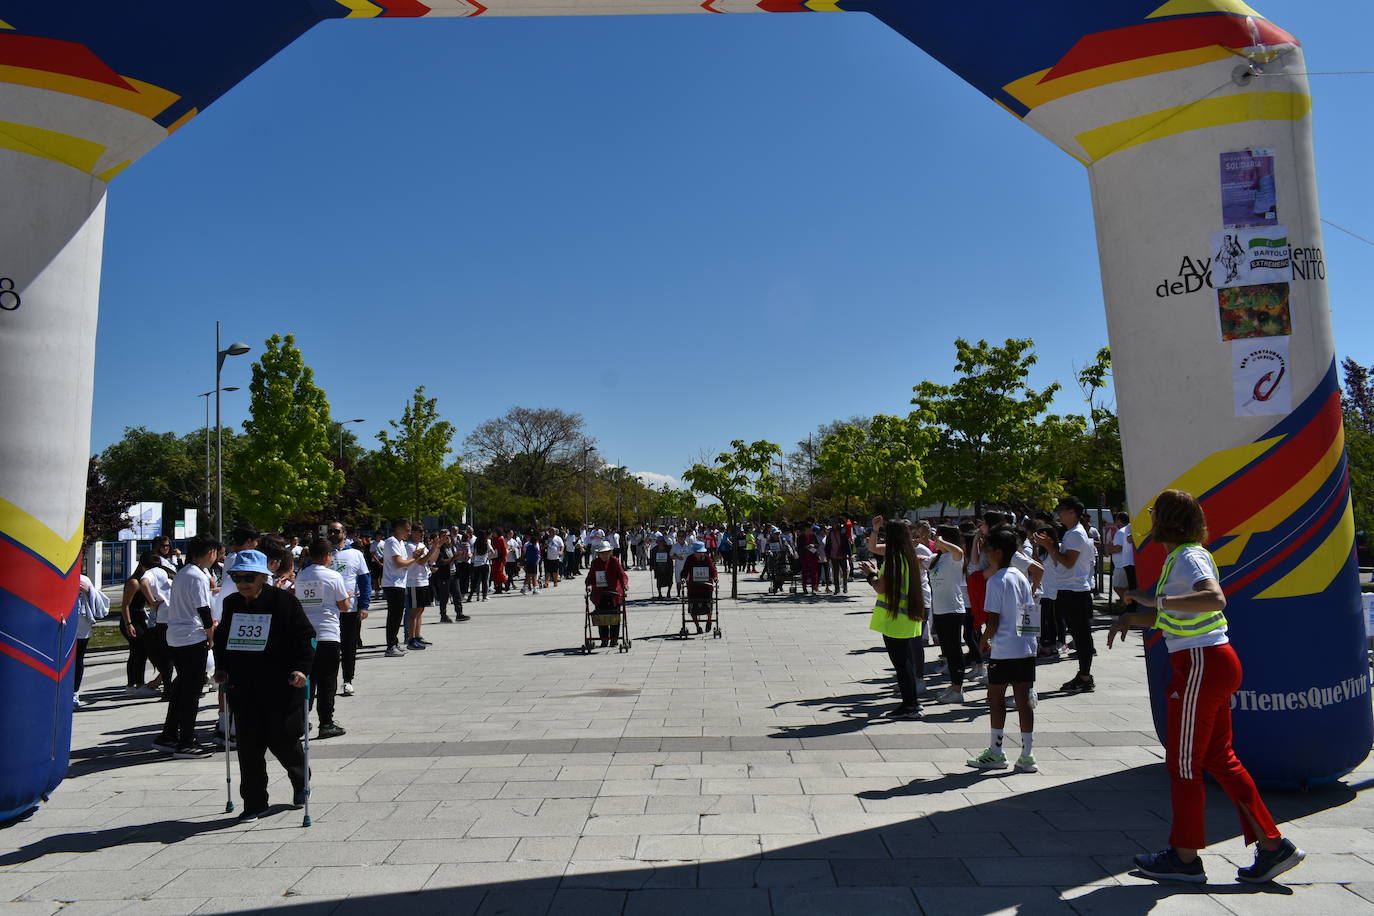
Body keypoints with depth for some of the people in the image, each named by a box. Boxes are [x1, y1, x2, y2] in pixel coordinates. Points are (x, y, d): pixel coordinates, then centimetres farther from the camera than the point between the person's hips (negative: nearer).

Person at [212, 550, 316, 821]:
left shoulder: (283, 601, -9)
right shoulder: (230, 604, 8)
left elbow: (306, 637, -8)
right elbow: (221, 638, 22)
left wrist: (301, 668, -17)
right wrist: (221, 668, 11)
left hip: (281, 688, -5)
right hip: (243, 689, 5)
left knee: (282, 740, 0)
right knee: (248, 746, 6)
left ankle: (301, 783, 30)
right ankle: (254, 803, 19)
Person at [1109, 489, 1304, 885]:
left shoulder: (1187, 556, -14)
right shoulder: (1179, 558, 15)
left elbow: (1215, 599, -33)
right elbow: (1168, 618, 23)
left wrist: (1156, 601, -32)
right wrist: (1130, 617, 9)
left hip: (1201, 664, -10)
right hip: (1214, 663, 10)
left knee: (1183, 762, 1)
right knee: (1219, 759, 15)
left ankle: (1184, 857, 12)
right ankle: (1273, 845, 20)